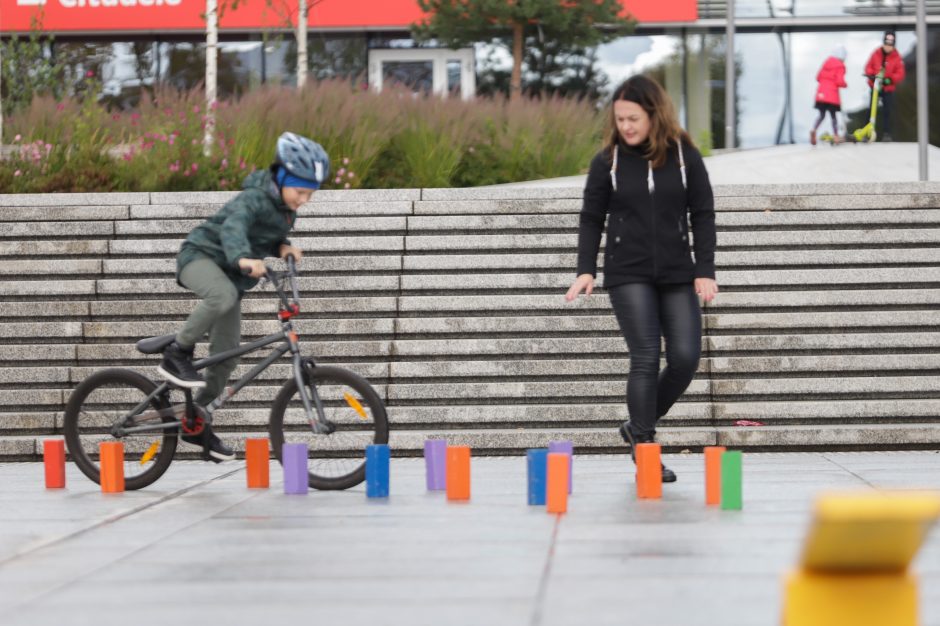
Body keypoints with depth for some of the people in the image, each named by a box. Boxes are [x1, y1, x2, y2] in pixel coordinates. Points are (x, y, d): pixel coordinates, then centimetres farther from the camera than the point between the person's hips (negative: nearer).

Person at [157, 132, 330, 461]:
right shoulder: (254, 199, -24)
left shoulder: (286, 209, 4)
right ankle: (176, 354, -27)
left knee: (227, 357, 4)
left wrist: (283, 247, -7)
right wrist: (243, 258, -62)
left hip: (229, 273, 8)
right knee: (223, 296, -42)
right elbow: (233, 227, -42)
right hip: (201, 255, -8)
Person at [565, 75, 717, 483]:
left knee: (686, 357, -4)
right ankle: (644, 448, -4)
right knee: (645, 359, -11)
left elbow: (702, 215, 3)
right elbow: (591, 219, 4)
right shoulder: (608, 160, -1)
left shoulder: (685, 155, 0)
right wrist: (586, 270, -7)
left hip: (677, 275, 2)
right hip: (628, 275, -2)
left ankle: (639, 427, 18)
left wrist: (705, 271, -4)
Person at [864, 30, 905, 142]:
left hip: (888, 88, -2)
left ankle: (886, 133, 3)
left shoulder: (897, 57, -10)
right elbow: (868, 66, 2)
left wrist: (890, 79, -28)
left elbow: (900, 74, -11)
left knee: (887, 111, -3)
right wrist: (871, 75, -19)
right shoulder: (876, 53, -5)